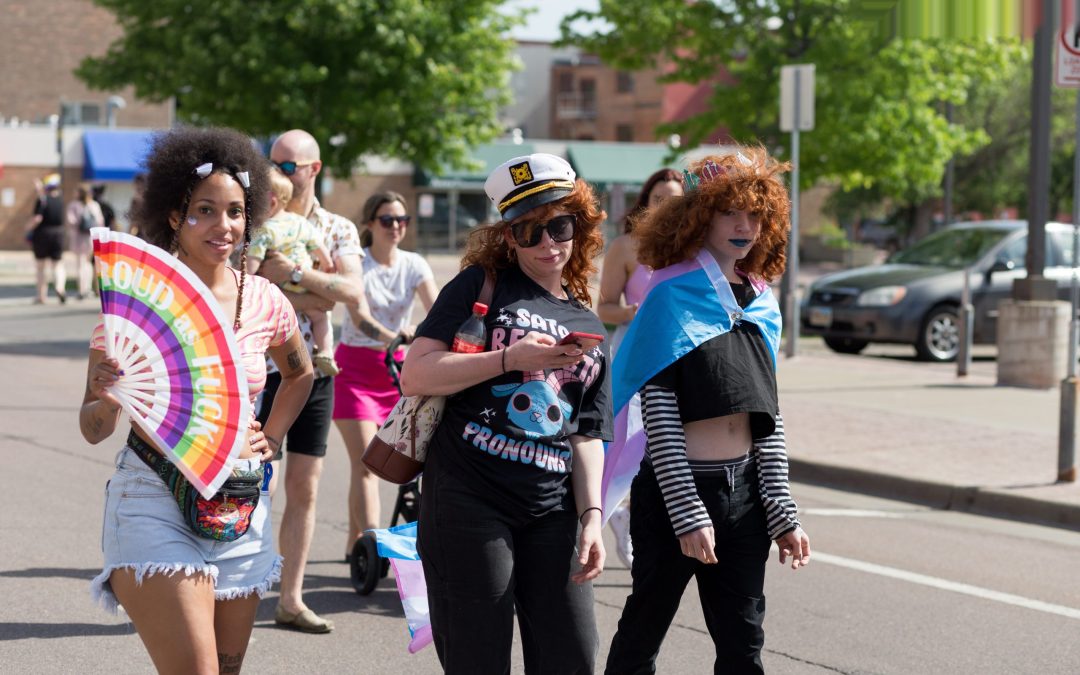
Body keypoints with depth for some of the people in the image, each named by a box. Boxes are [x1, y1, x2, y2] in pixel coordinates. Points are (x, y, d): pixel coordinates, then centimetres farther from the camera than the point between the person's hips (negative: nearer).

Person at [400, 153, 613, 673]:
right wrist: (511, 360, -15)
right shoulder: (481, 286, 2)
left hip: (551, 512, 5)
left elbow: (586, 435, 17)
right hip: (469, 500, -5)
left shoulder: (588, 327, 17)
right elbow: (415, 375, -9)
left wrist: (591, 515, 4)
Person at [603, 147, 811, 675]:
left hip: (744, 490, 6)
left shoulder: (760, 302, 10)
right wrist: (688, 515, -17)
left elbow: (767, 418, 12)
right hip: (676, 492, -5)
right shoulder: (674, 295, -8)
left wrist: (782, 514, 7)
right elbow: (658, 415, -13)